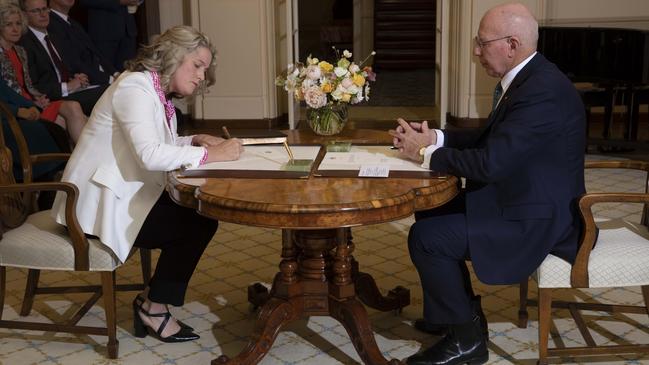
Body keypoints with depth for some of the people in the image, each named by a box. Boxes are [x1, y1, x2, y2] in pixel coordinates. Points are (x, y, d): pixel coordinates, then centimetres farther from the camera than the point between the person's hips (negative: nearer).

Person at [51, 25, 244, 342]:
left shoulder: (158, 93, 12)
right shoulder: (135, 87, -19)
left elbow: (158, 145, 15)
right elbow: (150, 155, -31)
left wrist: (194, 141, 0)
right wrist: (211, 154, -26)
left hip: (124, 194, 10)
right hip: (101, 204, -10)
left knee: (200, 212, 0)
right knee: (199, 223, -12)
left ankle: (153, 302, 8)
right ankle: (154, 307, 4)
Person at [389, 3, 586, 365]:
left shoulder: (542, 91, -26)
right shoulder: (529, 78, 7)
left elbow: (489, 163, -30)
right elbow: (489, 138, 15)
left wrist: (425, 152, -15)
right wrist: (434, 137, 0)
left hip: (537, 219, -11)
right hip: (520, 198, 11)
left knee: (426, 237, -17)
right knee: (431, 212, 14)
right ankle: (459, 309, 25)